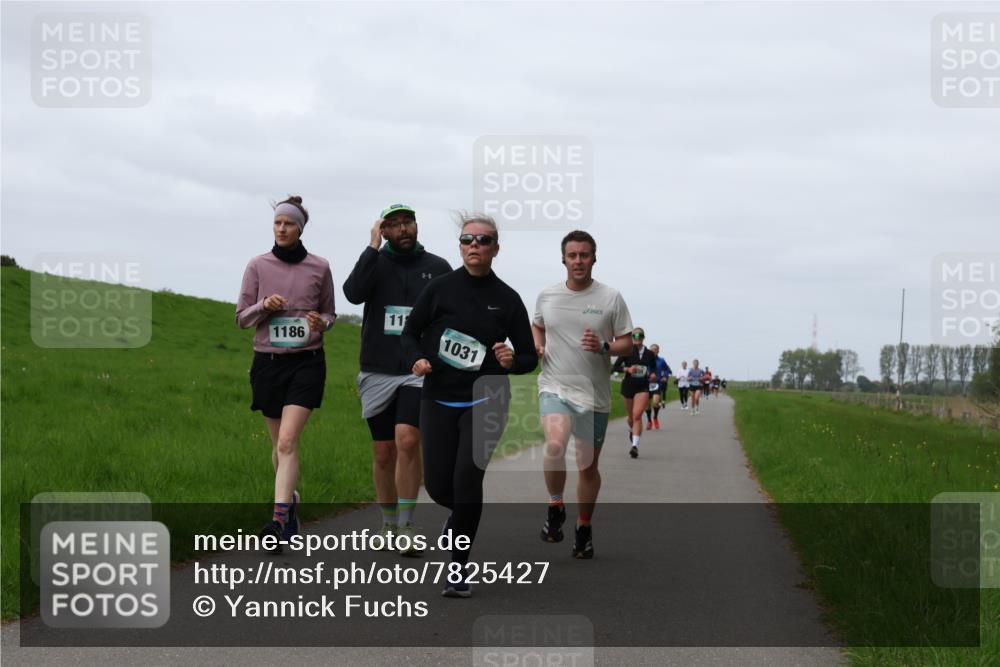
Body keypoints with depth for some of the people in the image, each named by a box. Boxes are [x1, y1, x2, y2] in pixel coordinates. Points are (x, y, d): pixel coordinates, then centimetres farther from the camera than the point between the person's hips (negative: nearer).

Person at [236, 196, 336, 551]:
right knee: (279, 444, 12)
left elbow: (329, 312, 12)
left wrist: (322, 322, -12)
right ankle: (291, 499, 37)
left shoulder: (319, 267, 0)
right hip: (268, 361, 2)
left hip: (306, 361, -2)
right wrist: (264, 306, -16)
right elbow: (241, 317, 4)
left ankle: (279, 521, -25)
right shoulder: (258, 266, 1)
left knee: (287, 442, -17)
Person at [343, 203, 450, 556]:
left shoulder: (438, 268, 7)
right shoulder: (374, 262, 4)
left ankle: (407, 528, -16)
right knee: (383, 453, 8)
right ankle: (388, 524, 23)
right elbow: (353, 293, -16)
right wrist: (373, 247, -15)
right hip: (378, 372, 2)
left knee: (407, 441, -20)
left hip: (419, 372, -1)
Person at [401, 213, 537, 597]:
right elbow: (410, 332, 8)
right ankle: (465, 514, 39)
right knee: (437, 485, 1)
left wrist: (511, 361, -16)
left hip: (485, 400, -1)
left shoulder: (507, 299, 0)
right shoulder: (441, 288, 0)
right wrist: (417, 359, -13)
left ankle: (458, 570, -4)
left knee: (467, 478, -16)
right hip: (438, 399, 1)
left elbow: (530, 357, 7)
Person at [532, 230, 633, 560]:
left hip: (594, 394, 0)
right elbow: (536, 325, 25)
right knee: (555, 445, -27)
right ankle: (555, 507, -4)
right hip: (555, 387, 0)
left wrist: (604, 347, -18)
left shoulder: (611, 298, -1)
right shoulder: (547, 296, 5)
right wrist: (536, 345, 4)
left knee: (588, 465, 7)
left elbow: (627, 343, 2)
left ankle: (584, 528, 26)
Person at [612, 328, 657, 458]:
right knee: (631, 417, 15)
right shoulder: (627, 352, -2)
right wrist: (627, 369, -19)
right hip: (628, 385, 1)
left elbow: (654, 368, 18)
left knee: (637, 415, -18)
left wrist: (653, 374, -3)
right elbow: (616, 366, -3)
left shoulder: (649, 354, 3)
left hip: (643, 387, -1)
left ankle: (635, 445, -23)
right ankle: (632, 431, 50)